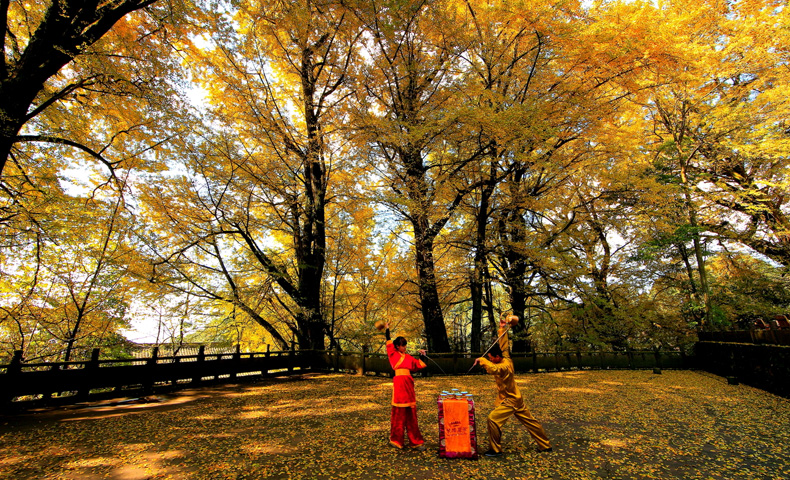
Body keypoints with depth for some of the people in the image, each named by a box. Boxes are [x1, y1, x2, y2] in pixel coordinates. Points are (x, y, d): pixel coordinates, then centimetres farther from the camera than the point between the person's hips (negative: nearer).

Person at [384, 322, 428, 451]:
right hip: (399, 383, -5)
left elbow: (419, 365, 23)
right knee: (399, 412, 2)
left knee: (411, 413, 9)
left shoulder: (408, 357, 16)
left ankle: (415, 440, 16)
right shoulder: (393, 354, 5)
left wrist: (422, 355, 15)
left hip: (409, 383, 5)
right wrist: (387, 329, 7)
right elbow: (389, 342, 3)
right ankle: (396, 440, 18)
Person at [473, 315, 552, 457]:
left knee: (493, 419, -13)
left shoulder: (504, 367, -28)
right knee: (530, 421, 19)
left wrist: (482, 360, -43)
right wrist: (503, 328, 4)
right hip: (517, 398, 10)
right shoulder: (507, 359, -4)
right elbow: (504, 345, 5)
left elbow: (493, 368, -50)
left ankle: (495, 449, -3)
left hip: (510, 401, -10)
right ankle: (545, 445, 31)